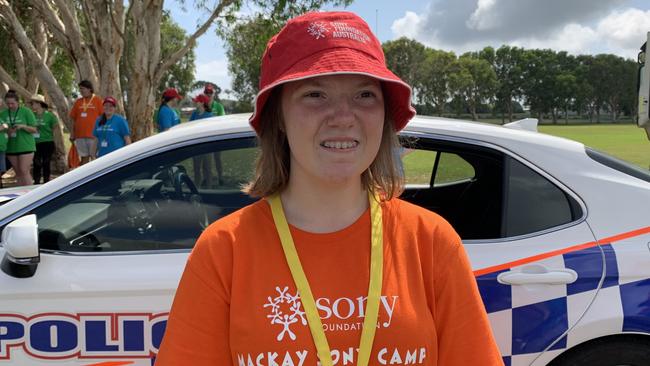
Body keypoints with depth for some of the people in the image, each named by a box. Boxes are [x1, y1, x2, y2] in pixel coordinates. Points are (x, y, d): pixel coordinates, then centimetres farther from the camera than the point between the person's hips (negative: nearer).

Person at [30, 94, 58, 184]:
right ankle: (36, 182, 12)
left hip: (47, 143, -2)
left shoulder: (49, 115, -4)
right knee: (36, 164, 4)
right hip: (35, 143, 3)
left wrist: (57, 144, 0)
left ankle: (46, 182, 15)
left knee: (46, 164, 5)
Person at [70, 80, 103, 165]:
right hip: (80, 135, 4)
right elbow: (74, 119, 14)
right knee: (84, 158, 9)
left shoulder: (98, 100, -1)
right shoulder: (78, 102, 11)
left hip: (93, 135, -4)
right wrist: (72, 133, 10)